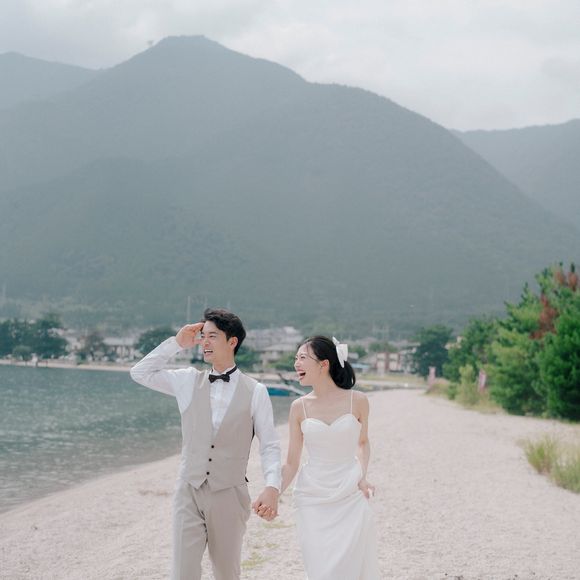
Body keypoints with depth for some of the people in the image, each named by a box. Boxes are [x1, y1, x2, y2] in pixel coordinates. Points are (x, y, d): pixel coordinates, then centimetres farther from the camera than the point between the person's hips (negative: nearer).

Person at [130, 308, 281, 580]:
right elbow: (140, 373, 9)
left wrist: (272, 487, -17)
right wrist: (176, 343, 3)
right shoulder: (189, 381, 6)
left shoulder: (255, 391, -3)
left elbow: (270, 445, -2)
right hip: (189, 492, 1)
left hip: (229, 495, -1)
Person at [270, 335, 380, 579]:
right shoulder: (299, 407, 0)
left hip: (350, 498, -1)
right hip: (312, 500, 1)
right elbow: (291, 463, 4)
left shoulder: (357, 400, -3)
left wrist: (363, 475, -1)